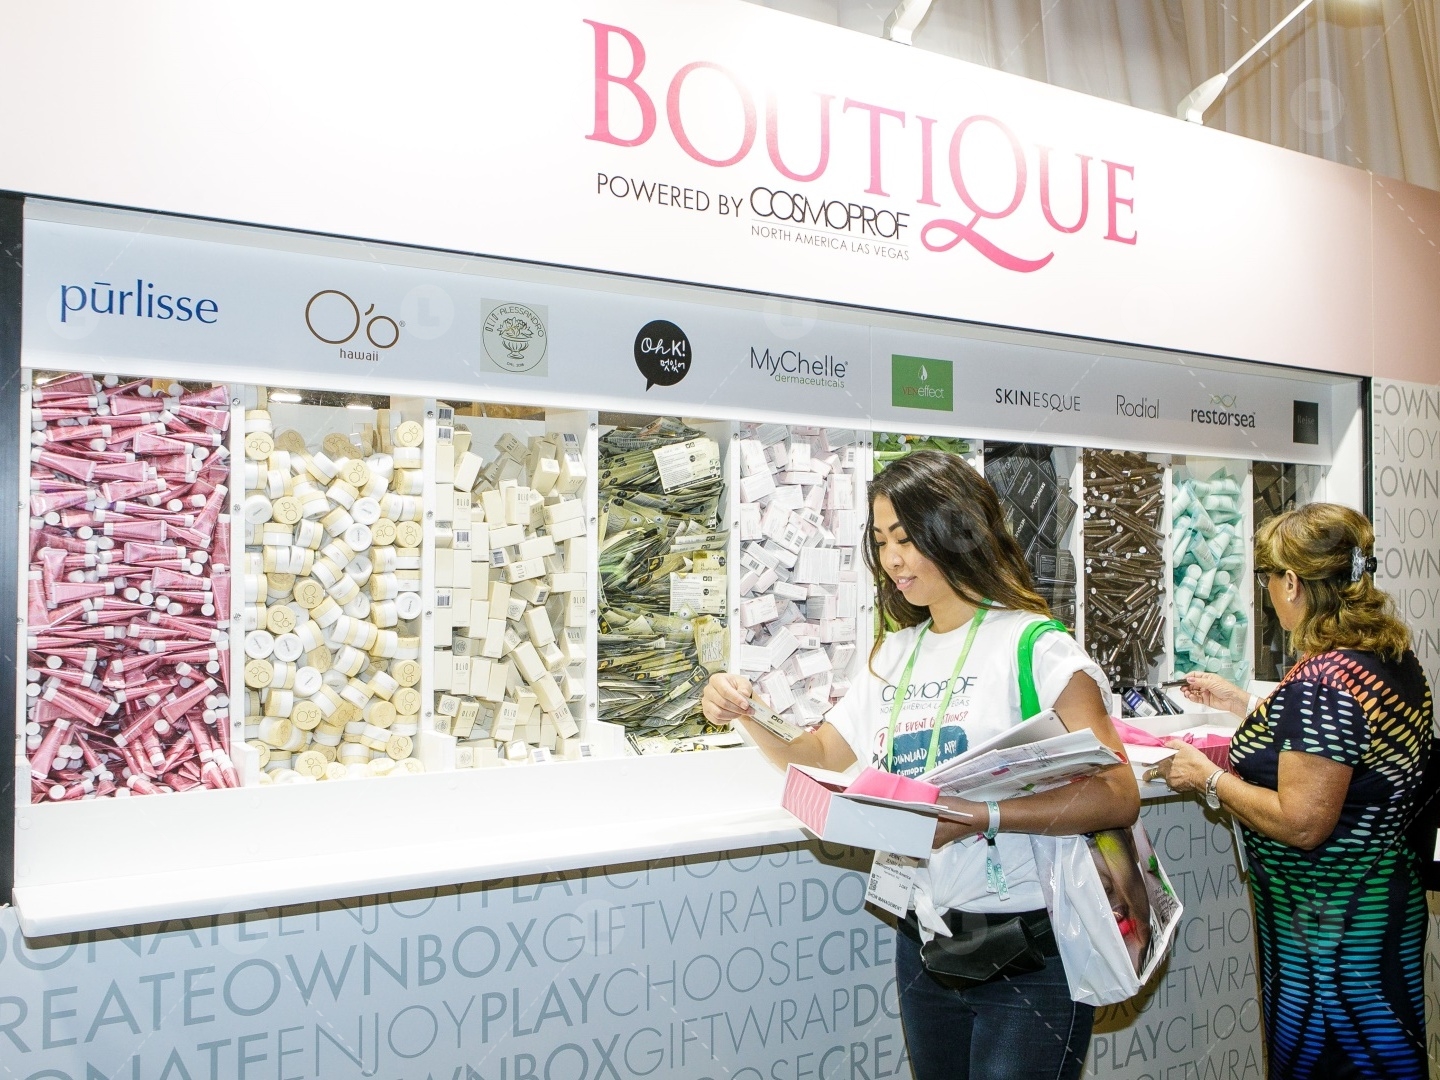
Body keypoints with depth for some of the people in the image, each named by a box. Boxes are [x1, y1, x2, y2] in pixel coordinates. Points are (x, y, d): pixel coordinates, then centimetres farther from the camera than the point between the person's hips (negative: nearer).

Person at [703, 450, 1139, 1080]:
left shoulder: (1033, 646, -12)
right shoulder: (894, 658, 8)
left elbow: (1118, 796, -20)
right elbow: (820, 759, 15)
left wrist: (982, 816, -30)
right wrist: (745, 714, -3)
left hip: (1031, 956, -6)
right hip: (925, 947, 6)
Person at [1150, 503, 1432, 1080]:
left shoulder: (1324, 682, -27)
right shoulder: (1392, 655, 3)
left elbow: (1302, 823, -27)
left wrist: (1209, 778, -15)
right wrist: (1243, 705, 19)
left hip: (1332, 933, -10)